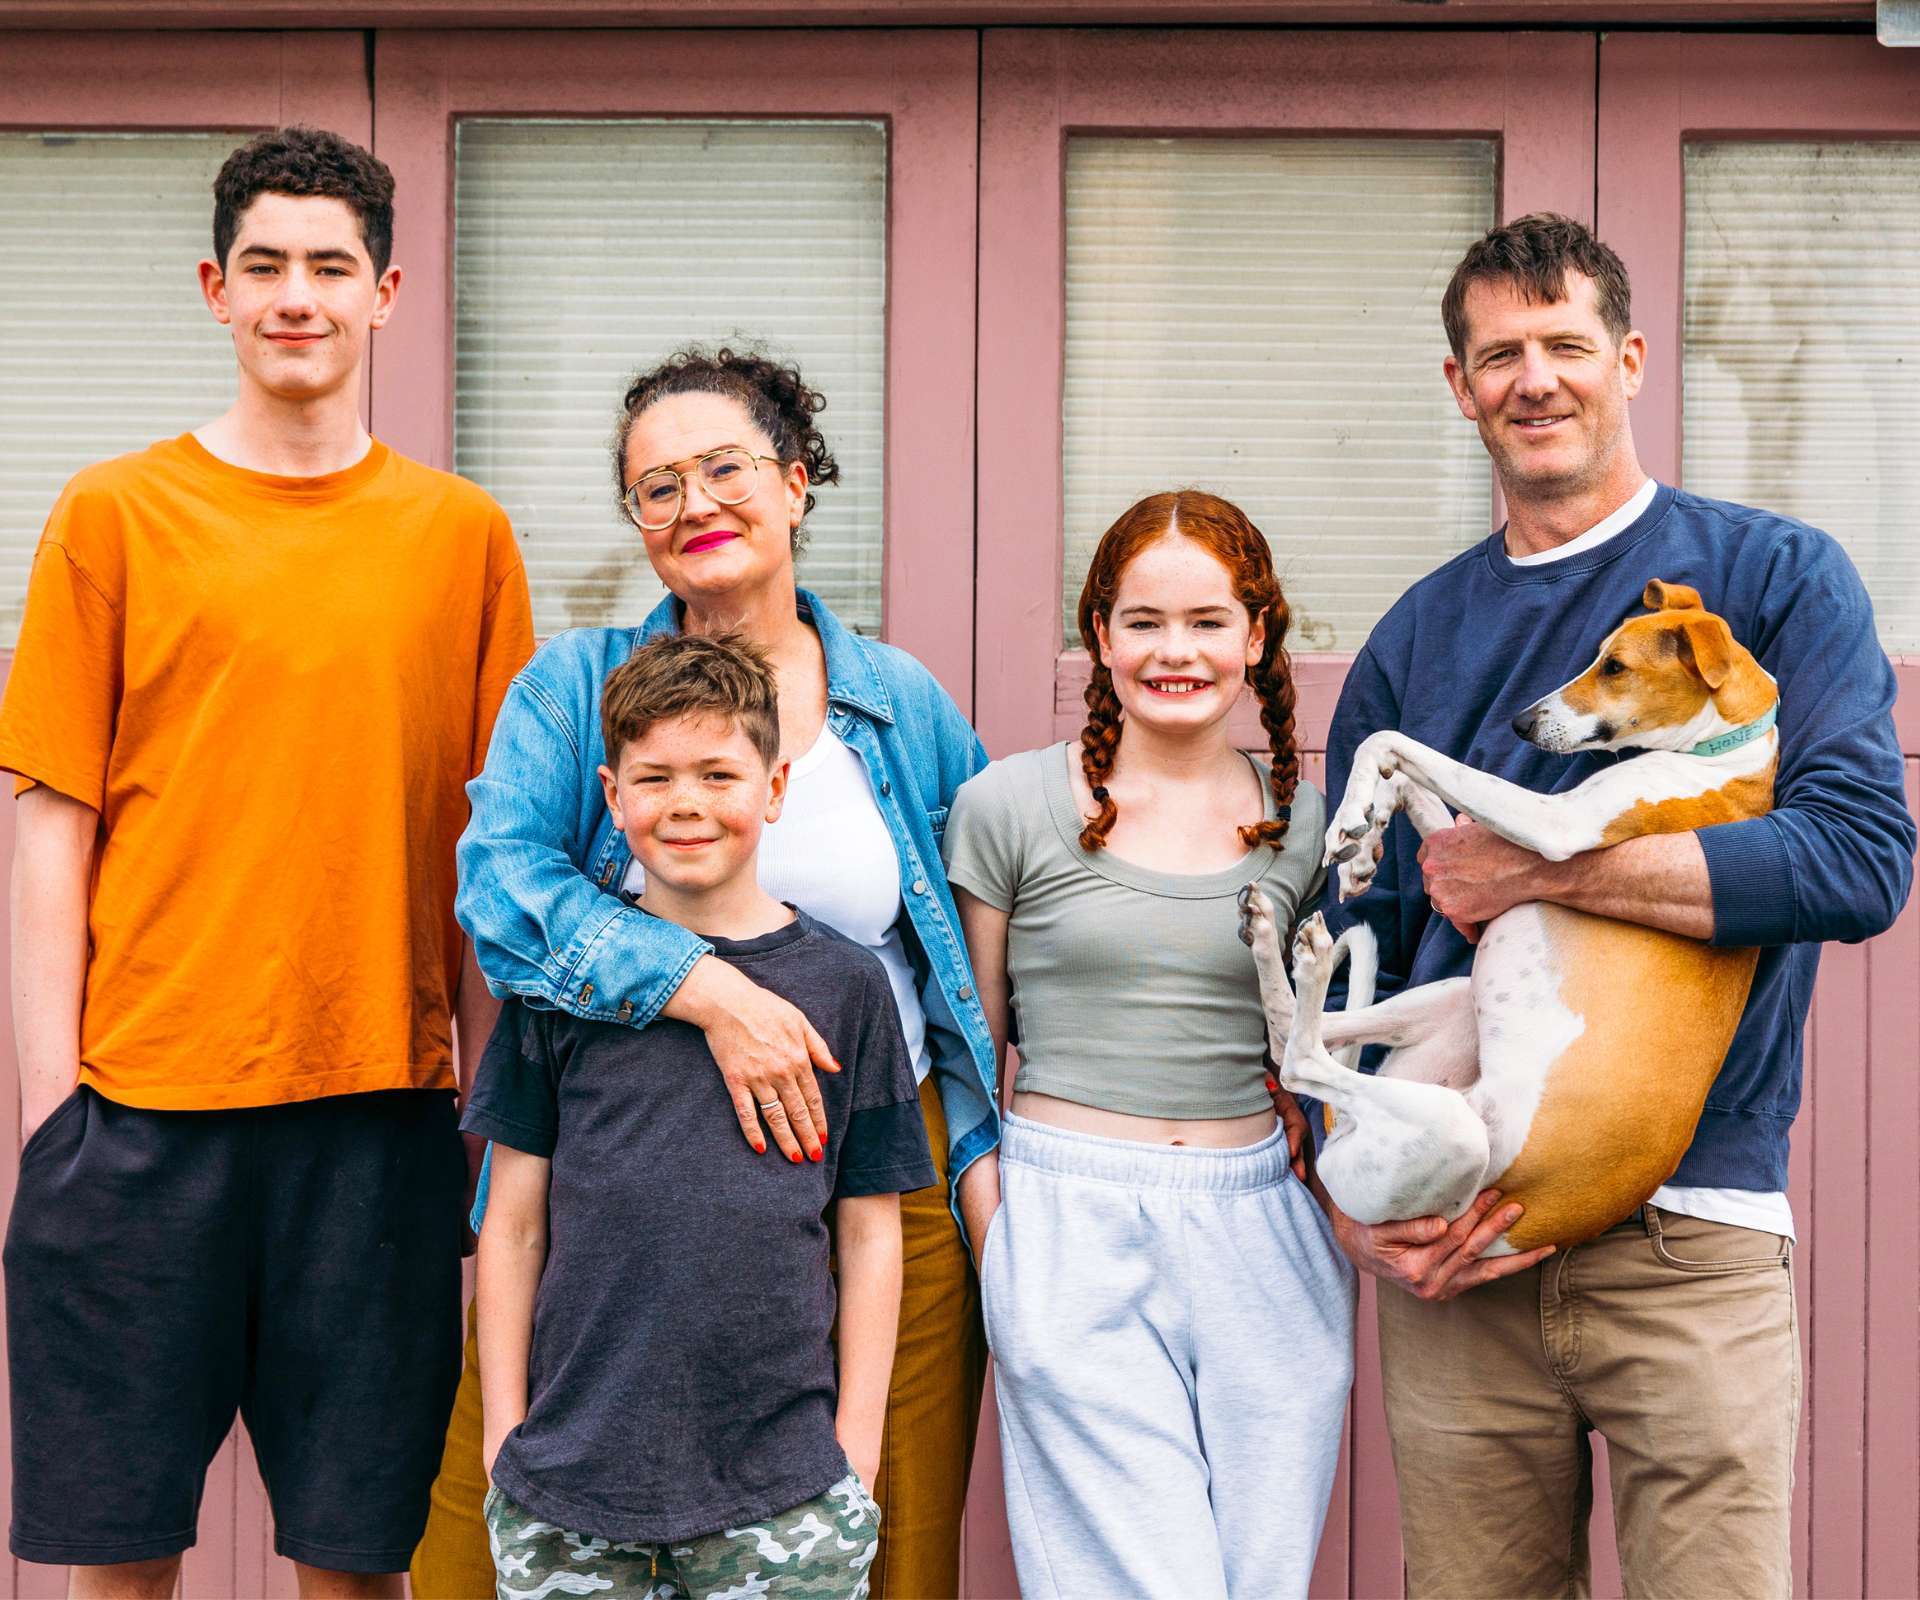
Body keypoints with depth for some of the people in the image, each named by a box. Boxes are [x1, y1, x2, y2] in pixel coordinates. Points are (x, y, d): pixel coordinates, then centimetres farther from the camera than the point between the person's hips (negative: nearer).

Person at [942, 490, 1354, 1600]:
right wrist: (989, 1215, 2)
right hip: (1073, 1230, -3)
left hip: (1263, 1236, 3)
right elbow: (969, 1040, 8)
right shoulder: (1010, 807, 1)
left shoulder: (1305, 823, 8)